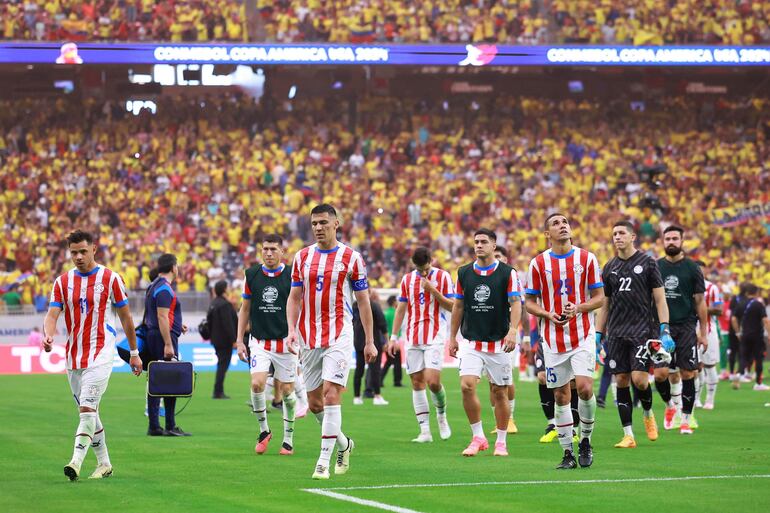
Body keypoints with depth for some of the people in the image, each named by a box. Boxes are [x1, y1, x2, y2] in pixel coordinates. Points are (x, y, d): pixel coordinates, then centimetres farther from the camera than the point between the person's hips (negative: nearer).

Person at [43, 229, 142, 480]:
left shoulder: (110, 279, -3)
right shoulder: (63, 282, 7)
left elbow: (125, 316, 4)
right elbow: (52, 314, -2)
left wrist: (134, 352, 6)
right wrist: (48, 336, -24)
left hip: (101, 354, -5)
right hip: (73, 356, 5)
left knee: (87, 409, -18)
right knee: (89, 412, 10)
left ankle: (76, 462, -24)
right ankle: (104, 464, 21)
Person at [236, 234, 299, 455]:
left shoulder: (291, 276, -4)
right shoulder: (252, 275, 3)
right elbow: (245, 309, 11)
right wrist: (239, 340, 6)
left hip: (285, 343, -1)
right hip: (259, 341, 1)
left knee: (287, 391, 2)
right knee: (257, 383, -16)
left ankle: (288, 440, 17)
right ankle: (263, 430, 5)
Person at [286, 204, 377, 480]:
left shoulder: (351, 258, -2)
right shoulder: (302, 257, 8)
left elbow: (363, 301, 2)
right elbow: (294, 298, 12)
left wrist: (370, 341, 1)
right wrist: (292, 329, -4)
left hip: (339, 336, -4)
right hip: (309, 338, 4)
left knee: (331, 394, -16)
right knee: (314, 402, 7)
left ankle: (323, 461, -14)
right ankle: (343, 443, 32)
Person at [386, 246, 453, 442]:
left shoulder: (442, 277, -1)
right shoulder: (407, 279, 10)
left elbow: (451, 306, -4)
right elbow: (401, 309, 15)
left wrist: (433, 290, -16)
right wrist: (394, 337, 12)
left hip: (434, 338, -4)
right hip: (413, 339, 4)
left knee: (432, 381, -15)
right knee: (417, 383, 1)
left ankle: (441, 415, 14)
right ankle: (425, 431, 4)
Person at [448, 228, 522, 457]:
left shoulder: (508, 273, -3)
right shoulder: (464, 273, 6)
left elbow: (516, 303, -8)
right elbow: (458, 306, 13)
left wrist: (513, 330, -24)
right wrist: (452, 337, 12)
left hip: (499, 343, -2)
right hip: (472, 343, 2)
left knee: (500, 392, 3)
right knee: (467, 385, -15)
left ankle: (501, 442, 16)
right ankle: (478, 437, -3)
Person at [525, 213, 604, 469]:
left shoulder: (587, 258, 1)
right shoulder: (538, 263, 2)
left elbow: (599, 297, 4)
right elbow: (530, 302, 7)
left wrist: (578, 308, -14)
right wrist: (548, 314, -12)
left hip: (583, 335, -1)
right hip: (553, 339, 1)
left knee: (584, 387, -15)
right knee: (561, 396, 2)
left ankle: (585, 441, 6)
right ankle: (568, 452, 10)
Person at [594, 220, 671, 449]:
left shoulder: (647, 262, 0)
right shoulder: (609, 267, 12)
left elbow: (660, 299, -1)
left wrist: (665, 330, -10)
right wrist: (598, 335, 12)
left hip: (643, 330, -4)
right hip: (616, 333, 4)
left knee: (639, 378, -14)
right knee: (621, 381, 1)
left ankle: (648, 413, 18)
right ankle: (628, 435, 5)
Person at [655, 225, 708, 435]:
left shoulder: (692, 268, 3)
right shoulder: (655, 267, 7)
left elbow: (700, 302, 5)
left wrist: (703, 332, 2)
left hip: (686, 327, -1)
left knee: (687, 375, -3)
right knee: (661, 374, -10)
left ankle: (686, 419, 8)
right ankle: (670, 405, 19)